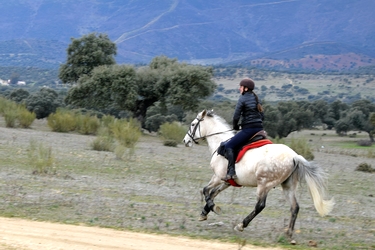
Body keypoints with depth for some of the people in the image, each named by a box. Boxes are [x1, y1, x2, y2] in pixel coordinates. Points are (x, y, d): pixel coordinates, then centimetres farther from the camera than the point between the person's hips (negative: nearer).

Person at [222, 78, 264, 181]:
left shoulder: (243, 98, -6)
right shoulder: (256, 99, 17)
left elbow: (236, 116, -9)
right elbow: (262, 116, 18)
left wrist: (235, 126, 8)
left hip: (248, 129, -8)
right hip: (259, 128, 8)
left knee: (229, 146, -7)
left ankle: (231, 172, -21)